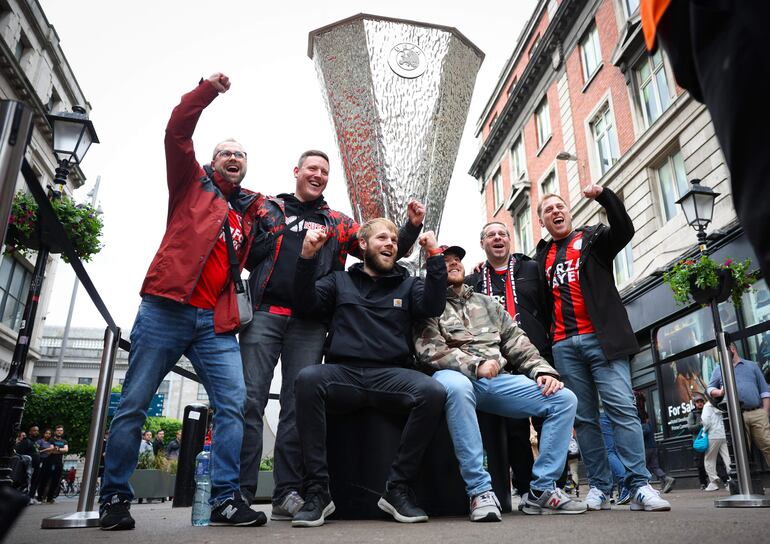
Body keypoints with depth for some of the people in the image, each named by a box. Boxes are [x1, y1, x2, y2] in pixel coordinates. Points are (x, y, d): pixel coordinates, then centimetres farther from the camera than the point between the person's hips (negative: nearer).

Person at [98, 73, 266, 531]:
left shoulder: (250, 211, 21)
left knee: (234, 404, -7)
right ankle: (115, 497, 14)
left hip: (216, 323, 4)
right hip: (167, 310, -3)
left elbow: (249, 262, 20)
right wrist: (210, 88, -2)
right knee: (134, 404, 1)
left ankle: (227, 499, 0)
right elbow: (177, 132, 0)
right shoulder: (193, 183, 13)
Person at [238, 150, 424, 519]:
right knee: (250, 397, -8)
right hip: (265, 313, -2)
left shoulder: (338, 223, 22)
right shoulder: (268, 209, 17)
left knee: (298, 403, 2)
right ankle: (240, 490, -1)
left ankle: (287, 493, 9)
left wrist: (412, 226, 7)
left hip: (310, 322, 2)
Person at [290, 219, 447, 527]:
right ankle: (317, 491, -23)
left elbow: (434, 306, 1)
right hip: (343, 373, 0)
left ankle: (398, 488, -14)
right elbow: (308, 303, 4)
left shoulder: (408, 284, 21)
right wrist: (308, 257, -9)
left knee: (433, 392, -30)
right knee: (307, 378, -32)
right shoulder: (340, 281, 20)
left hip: (391, 374, 1)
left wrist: (434, 256, -7)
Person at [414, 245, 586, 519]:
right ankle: (480, 491, -32)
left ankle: (541, 490, -4)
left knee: (564, 398, -11)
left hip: (498, 380, 5)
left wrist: (543, 371, -1)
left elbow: (518, 344, 17)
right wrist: (475, 365, -18)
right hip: (457, 376, -5)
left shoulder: (487, 303, 24)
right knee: (456, 386, -42)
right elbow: (429, 351, -7)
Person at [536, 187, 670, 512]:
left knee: (622, 409, -9)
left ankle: (640, 486, -5)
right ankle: (599, 488, 8)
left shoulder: (593, 238, 11)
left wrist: (603, 195, -19)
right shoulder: (542, 255, 20)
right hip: (564, 346, 3)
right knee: (584, 418, 3)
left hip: (600, 338, -3)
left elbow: (625, 229, -9)